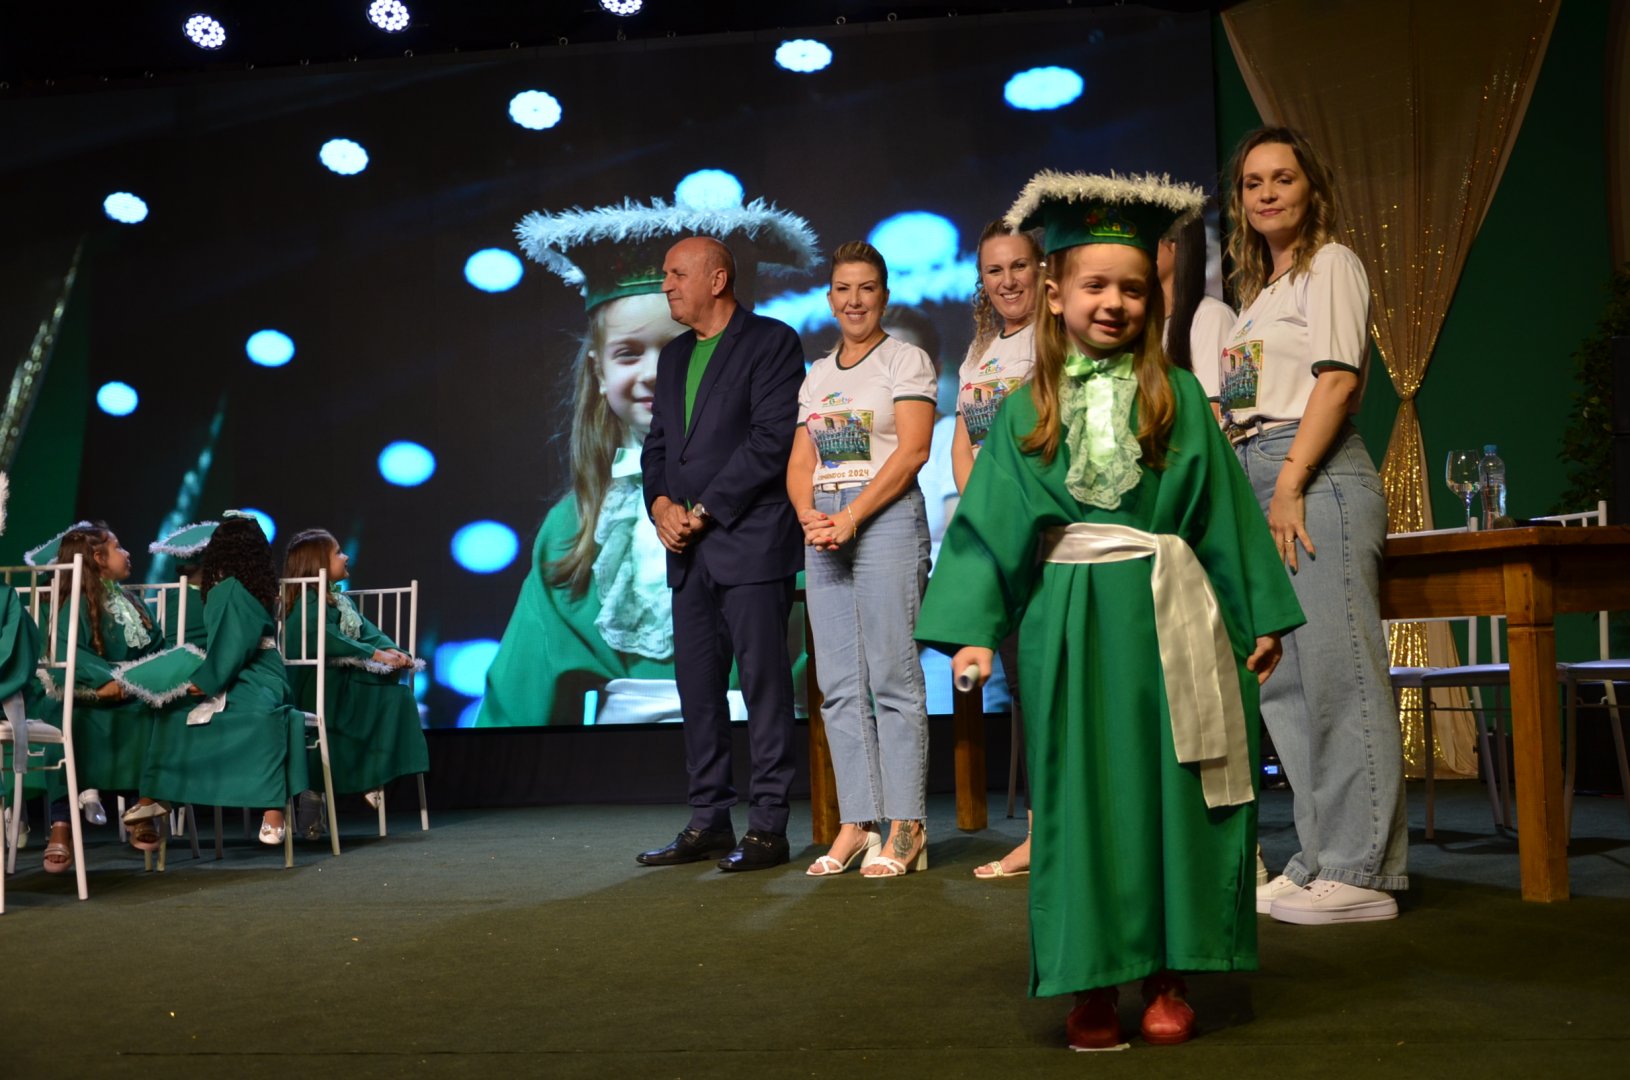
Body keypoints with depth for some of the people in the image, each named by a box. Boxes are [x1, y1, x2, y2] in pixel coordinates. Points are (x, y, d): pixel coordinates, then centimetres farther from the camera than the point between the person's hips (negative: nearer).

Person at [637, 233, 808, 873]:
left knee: (764, 684, -4)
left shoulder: (771, 342, -3)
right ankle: (709, 821, 17)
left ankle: (768, 826, 3)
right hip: (689, 551, 8)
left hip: (750, 540, -7)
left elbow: (772, 438, -12)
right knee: (697, 688, 9)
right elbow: (657, 444, 19)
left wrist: (704, 510, -12)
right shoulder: (673, 357, 21)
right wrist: (660, 503, -1)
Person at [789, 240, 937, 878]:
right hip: (824, 530, 6)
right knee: (839, 686, 4)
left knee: (892, 678, -7)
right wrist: (810, 515, -5)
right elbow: (800, 462, 16)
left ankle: (904, 829, -3)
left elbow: (913, 449, -9)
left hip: (886, 519, -6)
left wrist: (851, 517, -15)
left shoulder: (906, 359, 2)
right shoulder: (817, 376, 20)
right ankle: (857, 824, 8)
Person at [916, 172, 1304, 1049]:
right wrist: (971, 631, -3)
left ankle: (1167, 974, 17)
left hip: (1167, 615, 0)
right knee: (1080, 796, 3)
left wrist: (1258, 615, 6)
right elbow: (989, 523, 5)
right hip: (1069, 622, 0)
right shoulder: (1026, 410, 6)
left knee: (1169, 792, 4)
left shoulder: (1177, 398, 6)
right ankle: (1092, 983, 13)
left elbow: (1223, 508, 7)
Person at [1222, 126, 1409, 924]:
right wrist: (1248, 493, 13)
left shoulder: (1330, 264, 1)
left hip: (1314, 476, -9)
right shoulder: (1257, 289, 24)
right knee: (1283, 683, 6)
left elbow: (1338, 378, -11)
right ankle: (1322, 860, 13)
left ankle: (1363, 872, -4)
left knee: (1336, 673, -9)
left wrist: (1290, 484, -17)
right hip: (1256, 481, 9)